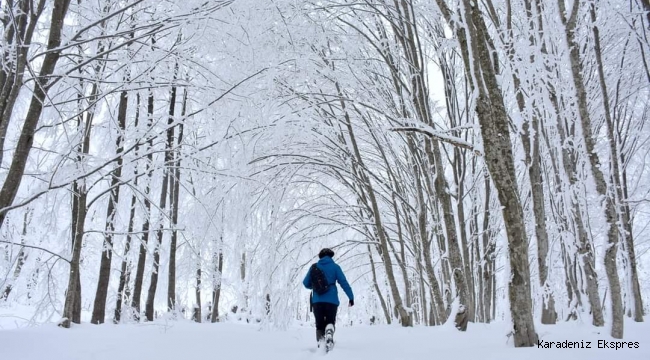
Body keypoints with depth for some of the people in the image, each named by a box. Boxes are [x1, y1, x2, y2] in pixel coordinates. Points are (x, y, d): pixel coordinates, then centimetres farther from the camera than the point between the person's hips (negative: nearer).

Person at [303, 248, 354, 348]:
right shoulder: (335, 266, 3)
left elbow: (306, 283, 10)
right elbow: (344, 282, -3)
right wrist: (351, 297, 1)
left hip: (317, 300, 1)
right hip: (331, 300, -1)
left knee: (319, 325, 12)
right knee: (330, 322, 12)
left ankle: (320, 343, -8)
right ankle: (330, 336, -19)